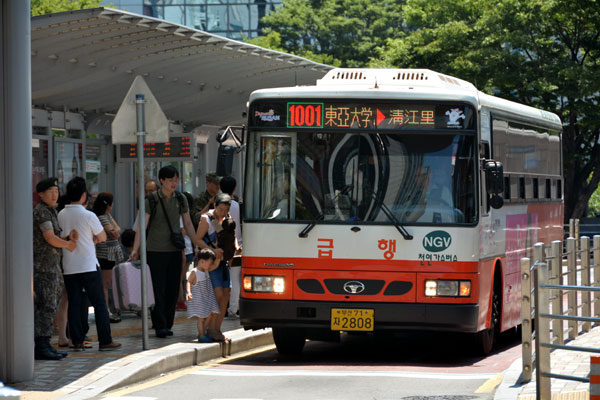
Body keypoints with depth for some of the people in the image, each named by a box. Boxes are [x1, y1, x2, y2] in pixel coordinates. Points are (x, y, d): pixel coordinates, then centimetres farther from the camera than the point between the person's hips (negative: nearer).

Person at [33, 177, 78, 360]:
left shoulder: (50, 212, 19)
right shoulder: (41, 212, -12)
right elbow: (50, 239, -19)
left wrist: (69, 238, -1)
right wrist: (68, 244, -2)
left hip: (51, 265, 10)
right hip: (43, 265, -10)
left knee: (49, 306, 10)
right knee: (46, 305, -11)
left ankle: (44, 346, 13)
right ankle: (41, 347, -11)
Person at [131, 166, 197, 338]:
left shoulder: (180, 199, 7)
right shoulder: (151, 200, -5)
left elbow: (188, 224, 15)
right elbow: (142, 225, -9)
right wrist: (135, 249, -18)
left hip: (174, 251, 4)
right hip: (155, 251, -4)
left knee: (173, 290, 4)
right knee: (159, 290, -7)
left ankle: (167, 325, 13)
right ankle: (160, 325, -5)